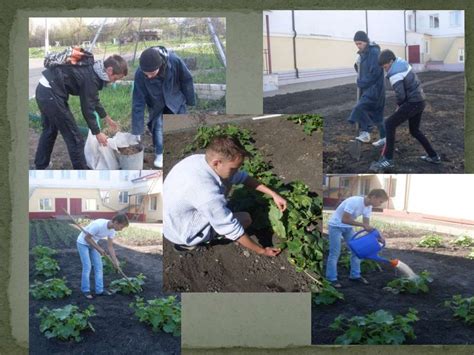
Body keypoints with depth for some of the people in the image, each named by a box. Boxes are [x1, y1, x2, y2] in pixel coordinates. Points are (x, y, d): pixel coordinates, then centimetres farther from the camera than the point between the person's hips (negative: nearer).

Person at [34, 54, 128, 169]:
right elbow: (87, 108, -12)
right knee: (74, 137, 0)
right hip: (52, 94, -10)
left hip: (43, 90, 10)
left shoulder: (92, 69, 11)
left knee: (49, 131, 26)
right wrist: (97, 133, -1)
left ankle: (40, 167, 40)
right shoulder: (91, 77, -17)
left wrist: (107, 118, 33)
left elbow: (93, 99, 25)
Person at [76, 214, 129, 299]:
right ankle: (85, 290, 2)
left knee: (98, 266, 3)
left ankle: (99, 290, 9)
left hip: (93, 244, 7)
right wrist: (99, 249, -22)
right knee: (87, 267, -10)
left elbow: (110, 247, -5)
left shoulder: (112, 230, -13)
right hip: (83, 243, -7)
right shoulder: (98, 225, -36)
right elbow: (87, 238, -26)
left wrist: (115, 262, -10)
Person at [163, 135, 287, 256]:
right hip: (181, 233, -7)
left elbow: (242, 177, 0)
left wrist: (273, 194, -3)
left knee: (227, 181, 5)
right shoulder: (207, 192, -38)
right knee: (245, 218, -3)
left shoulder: (204, 159, -15)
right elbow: (232, 230, -25)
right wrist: (262, 251, -13)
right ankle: (189, 243, 3)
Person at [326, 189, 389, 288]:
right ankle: (331, 279, -1)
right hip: (335, 225, -8)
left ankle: (355, 275, 17)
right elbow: (344, 219, -32)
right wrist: (362, 224, -33)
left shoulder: (368, 207, -5)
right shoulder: (354, 202, -31)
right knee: (335, 253, -7)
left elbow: (366, 224, 0)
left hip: (347, 227, 8)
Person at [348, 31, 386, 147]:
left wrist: (361, 83, -13)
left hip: (374, 88, -9)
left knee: (360, 108, -21)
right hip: (366, 88, 9)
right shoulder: (362, 53, 13)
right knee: (376, 113, 12)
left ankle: (365, 134, -19)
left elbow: (375, 73, -20)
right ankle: (384, 137, 19)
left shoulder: (374, 52, -15)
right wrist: (357, 65, -1)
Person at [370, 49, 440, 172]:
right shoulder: (402, 63, 10)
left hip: (412, 103, -9)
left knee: (389, 124, -9)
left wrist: (399, 105, 2)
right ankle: (433, 156, 30)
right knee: (414, 130, 23)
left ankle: (388, 160, -13)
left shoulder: (395, 74, -18)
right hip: (420, 101, 9)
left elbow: (401, 95, -21)